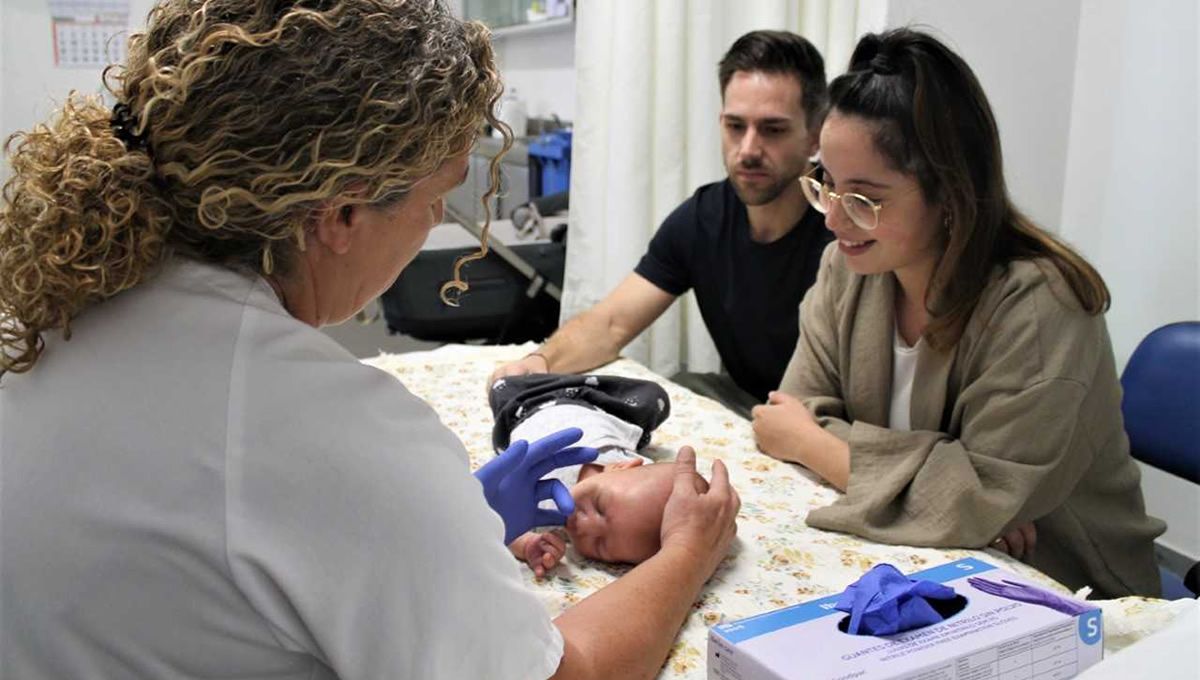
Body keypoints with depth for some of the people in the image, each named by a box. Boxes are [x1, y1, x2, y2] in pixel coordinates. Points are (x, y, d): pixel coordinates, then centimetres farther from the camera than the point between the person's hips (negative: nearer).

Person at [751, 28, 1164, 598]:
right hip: (923, 563, 7)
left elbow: (986, 496, -26)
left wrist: (809, 442, -17)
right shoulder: (847, 266, -5)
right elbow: (803, 406, -6)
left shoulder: (1037, 309, -23)